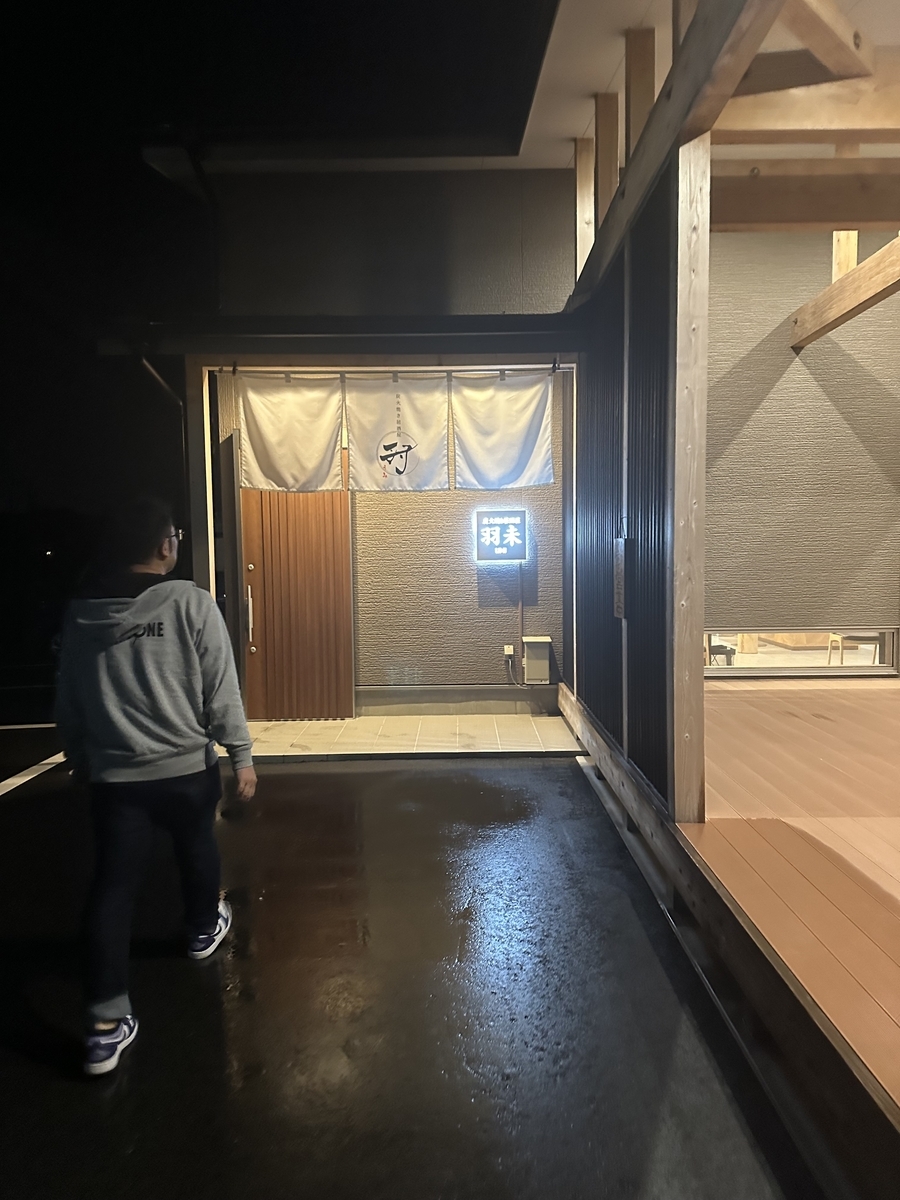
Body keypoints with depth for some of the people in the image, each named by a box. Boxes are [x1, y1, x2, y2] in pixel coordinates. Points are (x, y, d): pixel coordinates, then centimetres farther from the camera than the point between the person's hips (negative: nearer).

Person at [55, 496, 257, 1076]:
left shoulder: (82, 613, 0)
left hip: (114, 773, 3)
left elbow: (68, 702, 9)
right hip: (187, 765, -2)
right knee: (197, 847, 24)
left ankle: (107, 1024, 8)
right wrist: (241, 754, -3)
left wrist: (80, 759, 23)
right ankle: (204, 928, 48)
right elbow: (221, 689, -13)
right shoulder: (192, 603, -15)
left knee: (113, 886, 6)